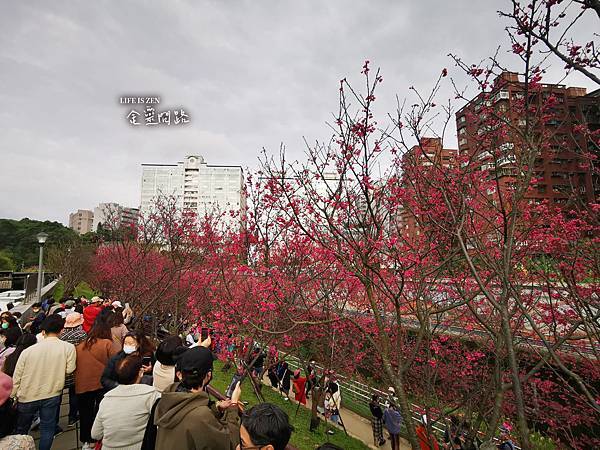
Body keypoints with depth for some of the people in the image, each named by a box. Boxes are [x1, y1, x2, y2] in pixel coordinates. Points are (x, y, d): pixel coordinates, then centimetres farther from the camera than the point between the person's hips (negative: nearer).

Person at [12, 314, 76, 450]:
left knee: (21, 431, 23)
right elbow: (69, 370, -12)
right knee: (47, 429, 16)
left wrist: (12, 397, 9)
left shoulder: (27, 351, -13)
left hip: (27, 397, 1)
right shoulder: (68, 347, -17)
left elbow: (16, 378, -5)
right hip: (52, 396, -1)